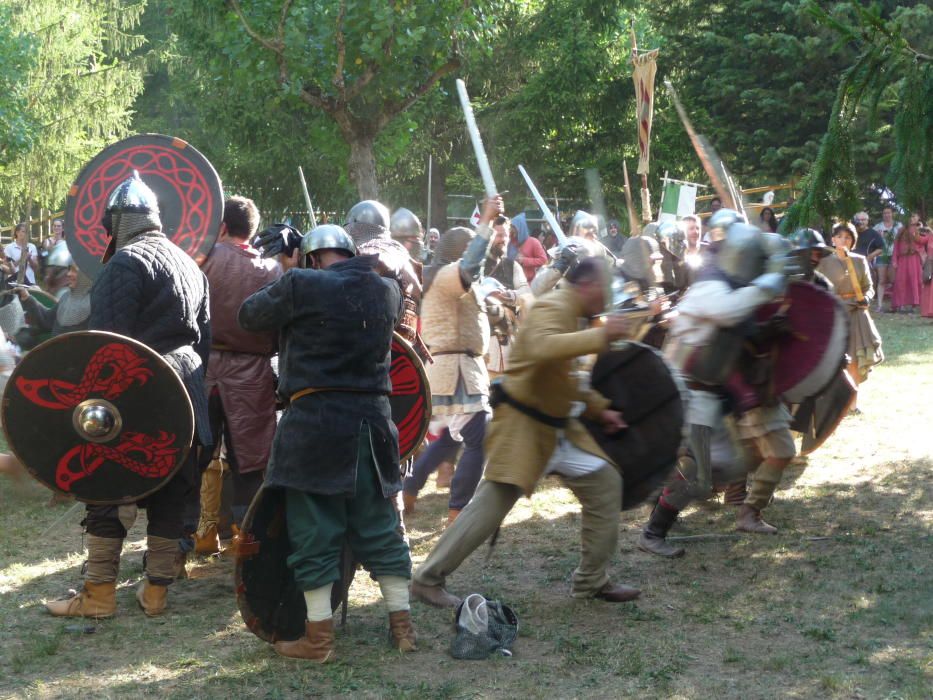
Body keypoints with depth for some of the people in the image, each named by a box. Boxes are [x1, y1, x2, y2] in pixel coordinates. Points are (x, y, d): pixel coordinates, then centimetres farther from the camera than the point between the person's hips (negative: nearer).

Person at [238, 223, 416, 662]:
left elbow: (250, 316, 4)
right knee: (379, 528, 15)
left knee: (314, 532, 3)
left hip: (314, 421, -5)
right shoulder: (387, 291, 8)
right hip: (372, 419, 5)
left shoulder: (301, 284, -8)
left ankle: (318, 638, 6)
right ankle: (402, 624, 20)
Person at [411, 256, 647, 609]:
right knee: (491, 505, -8)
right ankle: (428, 578, 4)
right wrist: (600, 335, -38)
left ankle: (592, 580, 17)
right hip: (523, 426, -10)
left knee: (605, 484, 8)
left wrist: (599, 408, 20)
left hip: (557, 427, 10)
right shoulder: (551, 308, -17)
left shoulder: (570, 314, 15)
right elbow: (542, 348, -40)